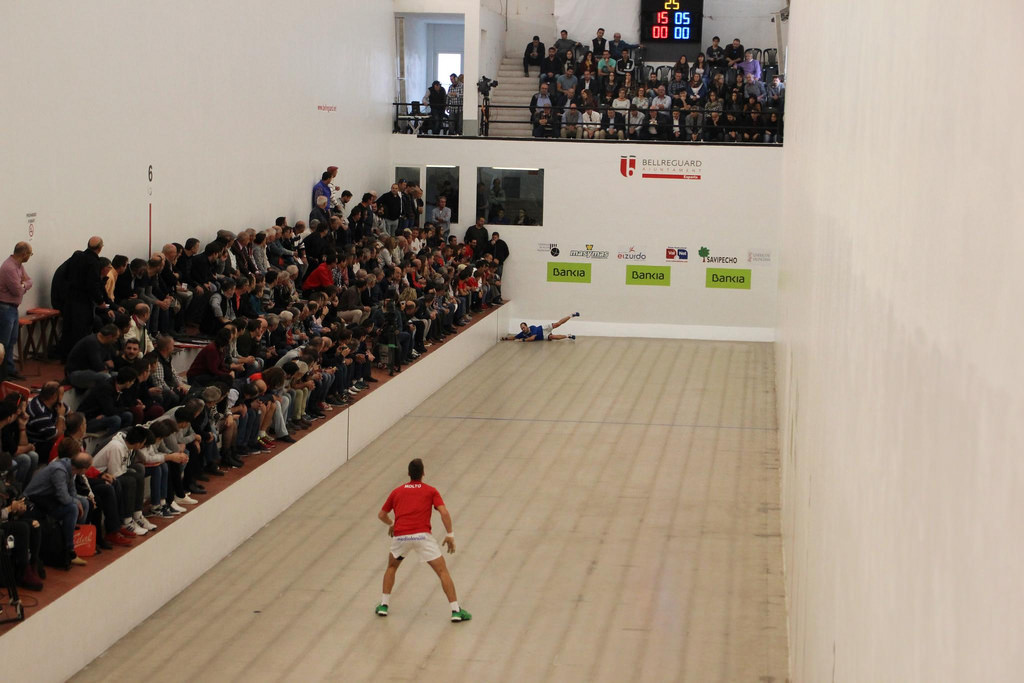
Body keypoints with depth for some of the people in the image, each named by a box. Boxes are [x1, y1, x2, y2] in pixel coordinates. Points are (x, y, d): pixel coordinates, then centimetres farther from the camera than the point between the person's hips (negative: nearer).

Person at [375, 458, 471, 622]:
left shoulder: (397, 492, 20)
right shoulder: (431, 491, 13)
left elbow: (381, 515, 27)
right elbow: (444, 513, -1)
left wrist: (391, 524, 46)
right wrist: (450, 535, 5)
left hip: (400, 536, 3)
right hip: (422, 536, -2)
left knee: (391, 567, 30)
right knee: (443, 572, 6)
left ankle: (383, 605, 24)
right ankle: (456, 610, -2)